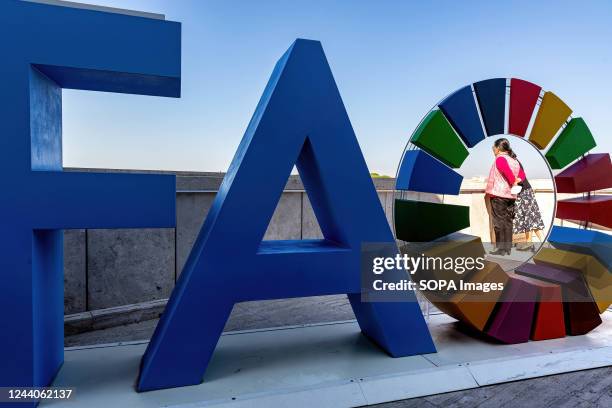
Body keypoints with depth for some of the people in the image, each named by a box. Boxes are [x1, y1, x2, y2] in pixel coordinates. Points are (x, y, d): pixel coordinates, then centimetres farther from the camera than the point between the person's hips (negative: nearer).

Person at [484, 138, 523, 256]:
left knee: (499, 221, -3)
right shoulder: (514, 160, 15)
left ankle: (501, 248, -2)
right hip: (511, 195, 7)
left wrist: (513, 182, -13)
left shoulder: (500, 159, -9)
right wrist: (518, 180, 0)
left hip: (498, 194, -7)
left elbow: (507, 171, -24)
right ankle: (508, 248, 13)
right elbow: (522, 174, 14)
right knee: (508, 221, 10)